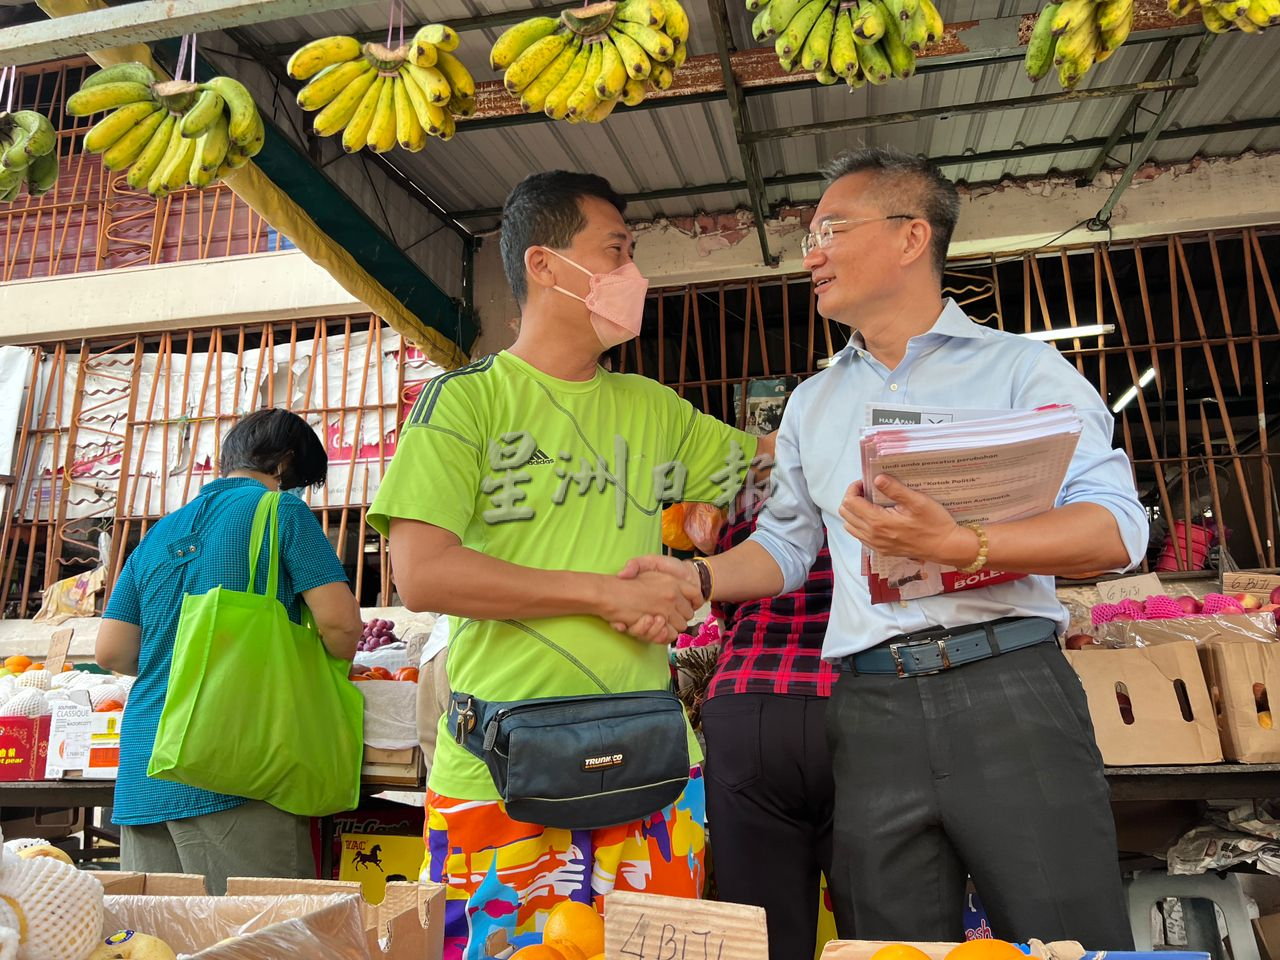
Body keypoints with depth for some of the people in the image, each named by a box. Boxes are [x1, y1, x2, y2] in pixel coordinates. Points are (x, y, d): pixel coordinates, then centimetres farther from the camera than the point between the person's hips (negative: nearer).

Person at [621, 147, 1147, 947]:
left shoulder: (1020, 365, 3)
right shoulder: (812, 403, 19)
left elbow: (1118, 528, -7)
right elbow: (786, 544, 19)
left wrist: (959, 546, -23)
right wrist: (696, 577, 0)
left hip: (1009, 692, -3)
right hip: (872, 713, 4)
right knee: (902, 944, 10)